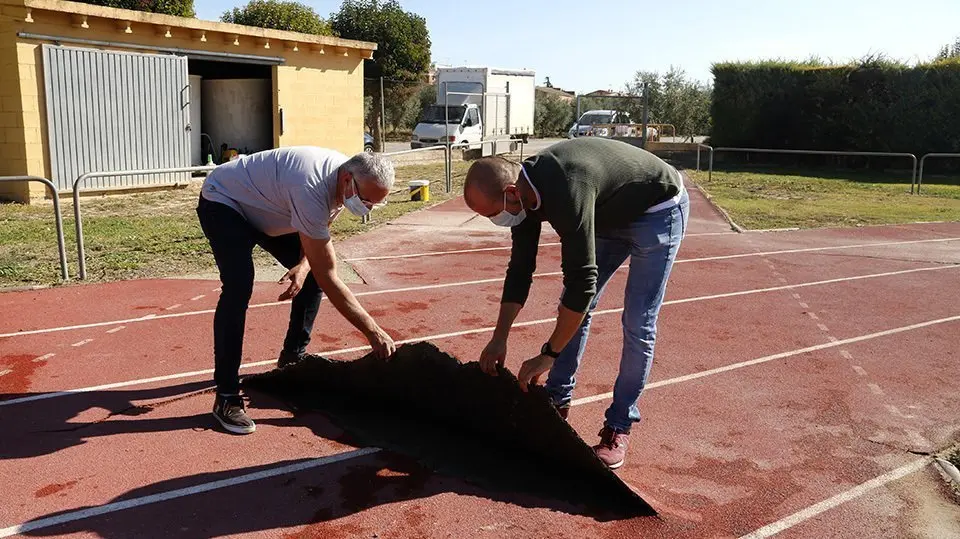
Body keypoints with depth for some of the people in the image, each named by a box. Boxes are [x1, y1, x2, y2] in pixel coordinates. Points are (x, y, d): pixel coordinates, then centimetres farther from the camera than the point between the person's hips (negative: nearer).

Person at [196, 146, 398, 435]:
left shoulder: (349, 175, -14)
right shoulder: (311, 191, -40)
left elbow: (316, 232, 3)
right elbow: (329, 280, -38)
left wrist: (303, 264, -18)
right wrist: (374, 332, -34)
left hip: (264, 208, 9)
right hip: (222, 201, -9)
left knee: (313, 273, 3)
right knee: (239, 286, -28)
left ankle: (292, 357, 20)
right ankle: (226, 397, -21)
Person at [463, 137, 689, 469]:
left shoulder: (565, 190, -39)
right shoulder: (526, 191, -12)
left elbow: (581, 281, -39)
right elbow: (520, 271, -3)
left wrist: (548, 354, -31)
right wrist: (499, 339, -3)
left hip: (658, 210, -8)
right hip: (611, 215, 8)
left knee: (638, 324, -9)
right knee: (574, 309, 6)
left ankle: (619, 427, 2)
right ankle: (556, 402, 18)